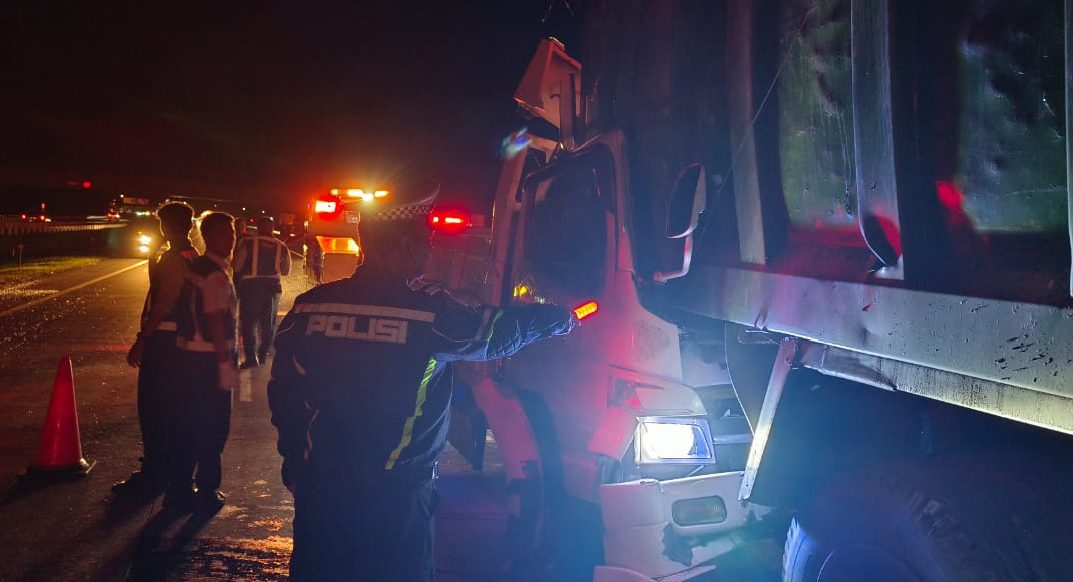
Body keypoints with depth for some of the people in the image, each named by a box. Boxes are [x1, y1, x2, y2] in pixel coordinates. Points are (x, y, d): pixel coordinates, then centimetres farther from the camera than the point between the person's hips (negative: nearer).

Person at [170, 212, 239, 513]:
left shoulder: (196, 267, 12)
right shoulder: (217, 275, -16)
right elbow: (216, 321, -20)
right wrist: (225, 363, -18)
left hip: (189, 354, 9)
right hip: (210, 359, -9)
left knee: (189, 425, 16)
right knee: (213, 428, 3)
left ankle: (180, 488, 22)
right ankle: (207, 493, 11)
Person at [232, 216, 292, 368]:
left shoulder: (247, 243, -5)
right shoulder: (281, 247, 4)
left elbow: (237, 266, -8)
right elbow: (286, 271, 11)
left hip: (251, 285, -3)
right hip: (272, 286, 3)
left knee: (249, 322, -1)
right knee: (268, 322, 16)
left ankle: (251, 357, -11)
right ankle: (263, 354, 21)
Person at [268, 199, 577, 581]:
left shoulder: (308, 306, -1)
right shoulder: (429, 308, -12)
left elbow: (283, 393, 7)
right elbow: (496, 333, 4)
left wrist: (294, 464, 21)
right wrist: (560, 318, 23)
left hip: (320, 484, 4)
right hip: (396, 490, -4)